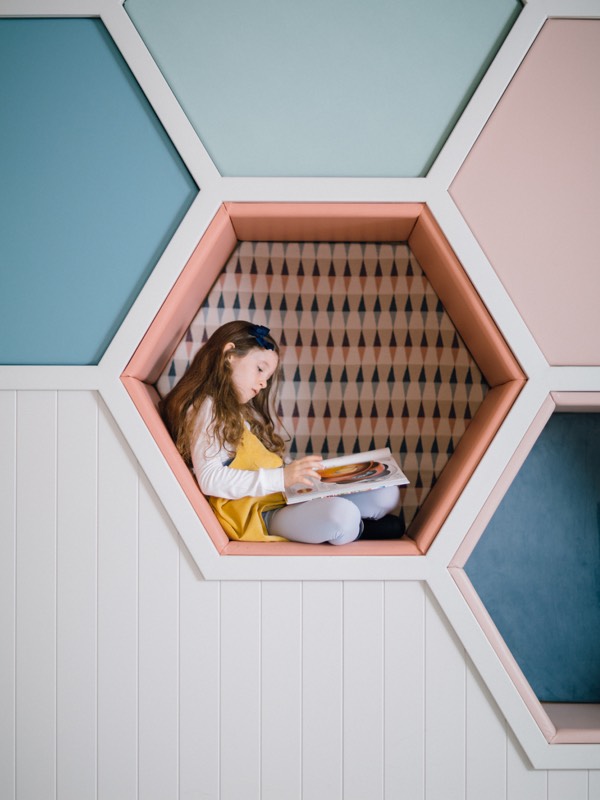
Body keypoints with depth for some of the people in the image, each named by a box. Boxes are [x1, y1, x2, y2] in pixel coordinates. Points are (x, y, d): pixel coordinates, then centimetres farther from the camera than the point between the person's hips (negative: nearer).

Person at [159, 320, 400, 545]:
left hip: (289, 497, 8)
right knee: (342, 514, -28)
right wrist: (281, 477, -25)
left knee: (386, 494, 1)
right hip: (258, 513, -8)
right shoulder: (206, 408, -5)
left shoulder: (243, 411, 26)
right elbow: (209, 479, -19)